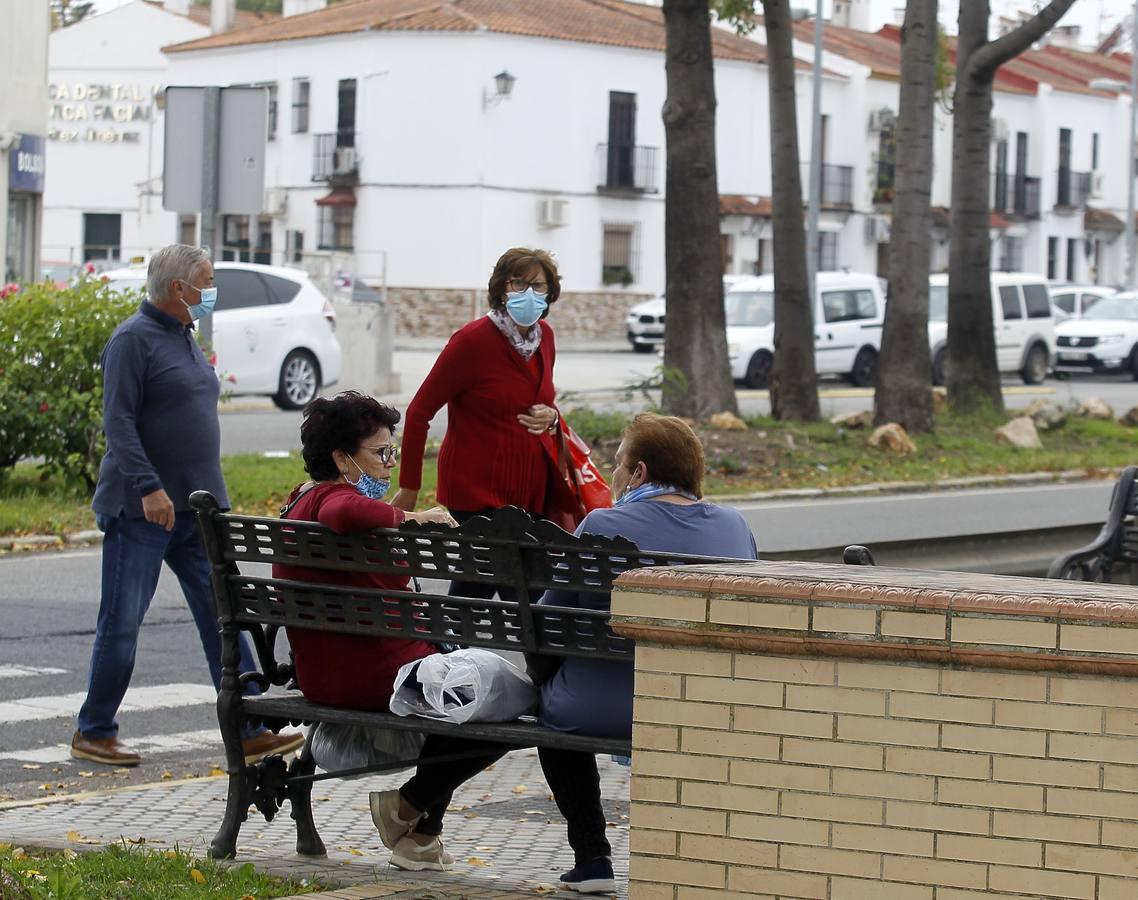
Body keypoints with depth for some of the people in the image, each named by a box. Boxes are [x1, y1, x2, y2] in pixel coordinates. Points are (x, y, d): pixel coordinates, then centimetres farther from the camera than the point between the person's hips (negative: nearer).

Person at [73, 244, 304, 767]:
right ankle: (93, 734, 10)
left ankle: (249, 733, 1)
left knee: (222, 617, 2)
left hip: (197, 509, 8)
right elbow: (118, 422, -18)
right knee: (122, 622, -1)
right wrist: (148, 488, -26)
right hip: (142, 510, -8)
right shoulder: (133, 340, -10)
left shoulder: (185, 337, 16)